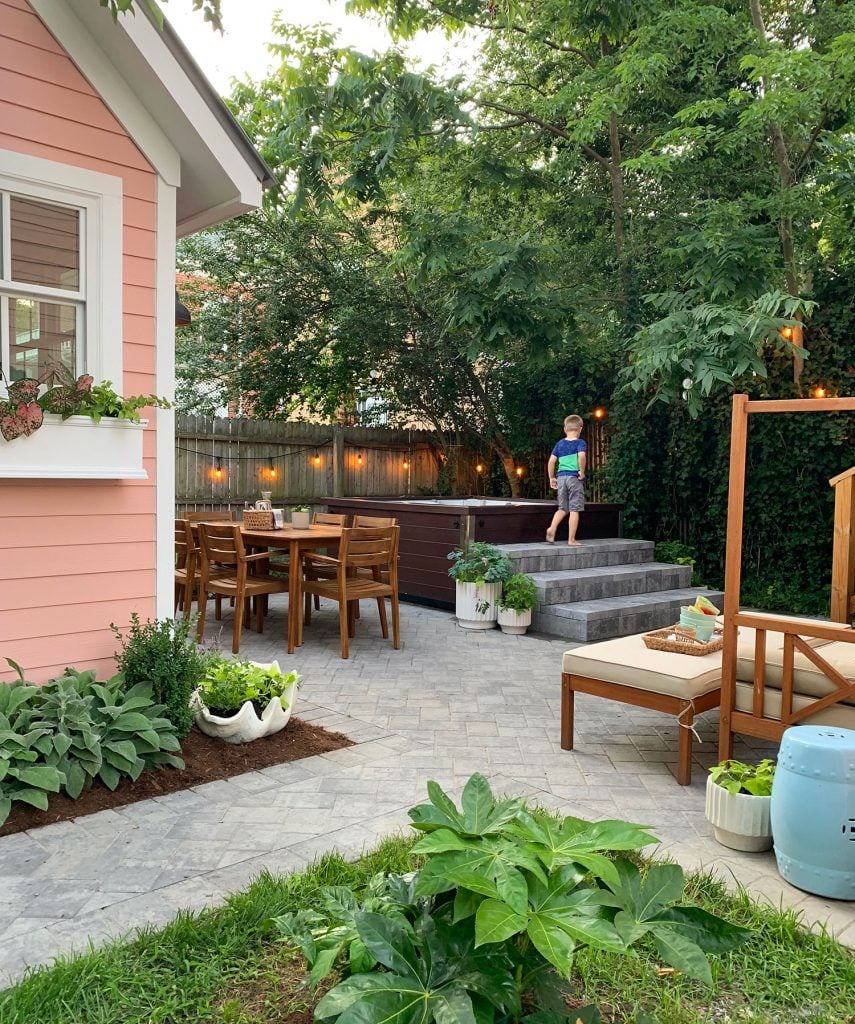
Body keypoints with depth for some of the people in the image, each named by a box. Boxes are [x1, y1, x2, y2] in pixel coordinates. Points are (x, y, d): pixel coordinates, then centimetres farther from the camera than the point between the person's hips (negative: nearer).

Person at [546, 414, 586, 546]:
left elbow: (551, 461, 5)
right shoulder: (580, 443, -4)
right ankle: (571, 539, 1)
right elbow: (582, 456, -24)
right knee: (574, 509, 1)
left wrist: (551, 478, 13)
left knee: (562, 508, 14)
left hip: (561, 477, 5)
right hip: (574, 477, -5)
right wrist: (582, 472, -12)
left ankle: (552, 528, -9)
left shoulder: (559, 444, 10)